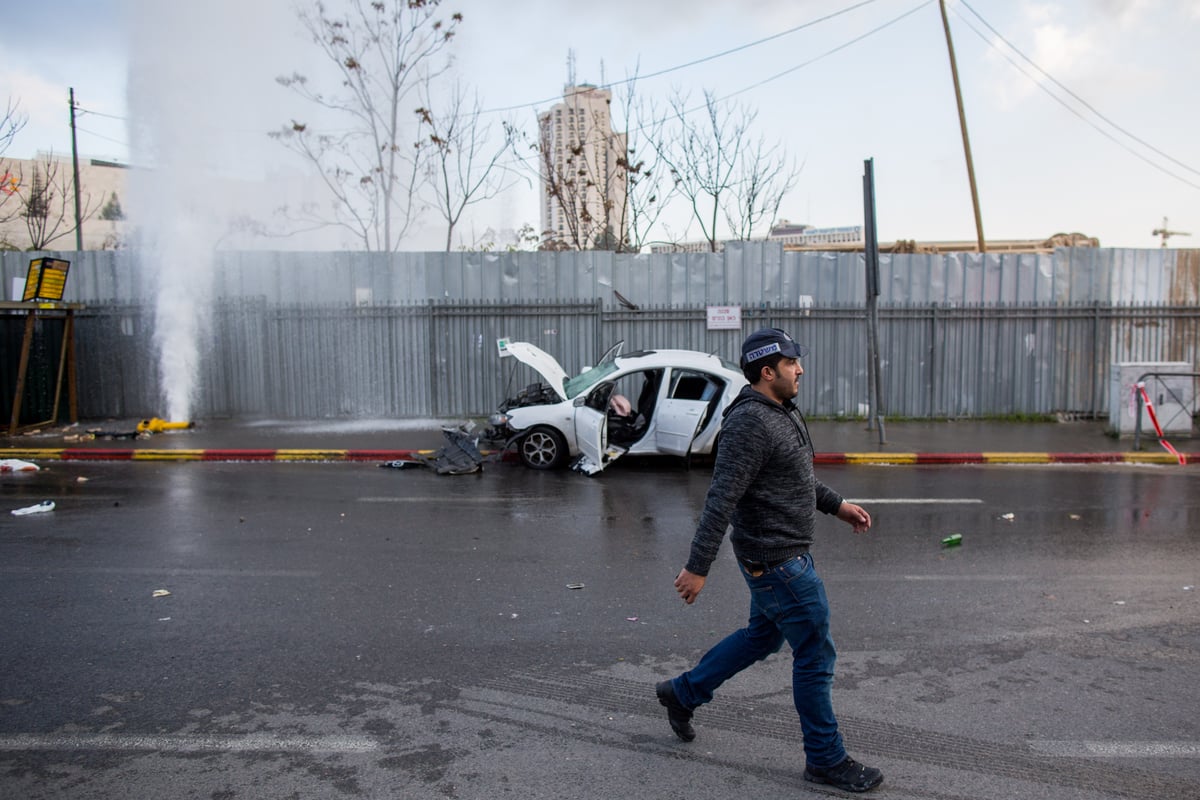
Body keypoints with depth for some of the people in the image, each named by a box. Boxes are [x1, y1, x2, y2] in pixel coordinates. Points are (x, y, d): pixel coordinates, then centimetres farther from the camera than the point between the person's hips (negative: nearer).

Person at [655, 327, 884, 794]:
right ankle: (825, 760, 20)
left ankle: (683, 693, 36)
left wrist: (837, 505, 20)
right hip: (777, 559, -10)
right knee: (816, 655, 3)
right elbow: (721, 500, -27)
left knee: (763, 636, 23)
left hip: (780, 554, 10)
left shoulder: (782, 413, 9)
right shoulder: (751, 423, -23)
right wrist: (698, 567, -28)